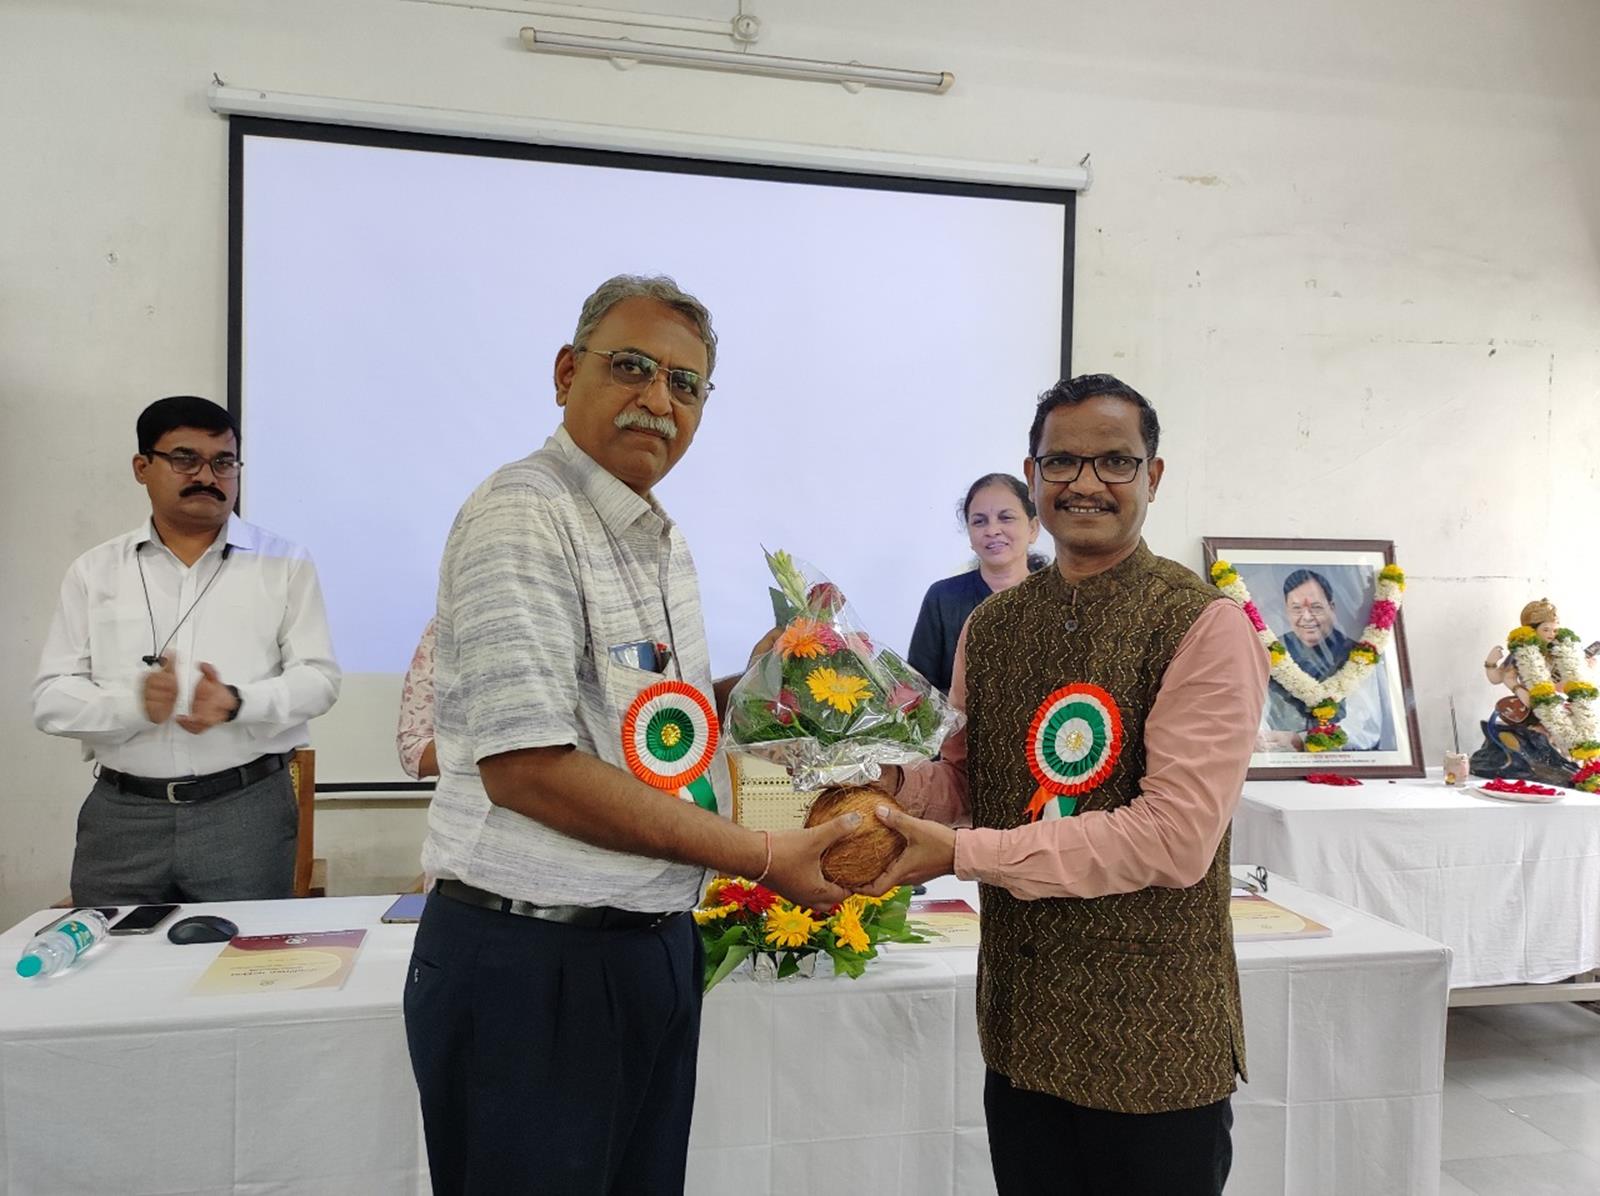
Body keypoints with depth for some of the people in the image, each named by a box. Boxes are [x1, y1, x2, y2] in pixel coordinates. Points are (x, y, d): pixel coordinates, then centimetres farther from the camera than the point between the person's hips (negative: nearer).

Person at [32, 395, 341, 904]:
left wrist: (238, 703, -18)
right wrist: (134, 704, -15)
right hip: (120, 815, 2)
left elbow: (317, 677, 1)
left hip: (247, 809, -1)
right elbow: (52, 698, 5)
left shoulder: (283, 563, 5)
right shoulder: (94, 571, 9)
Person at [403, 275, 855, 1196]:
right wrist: (762, 857, -20)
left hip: (657, 945, 8)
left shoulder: (663, 538, 12)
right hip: (532, 962, -8)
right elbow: (525, 766, -25)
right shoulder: (522, 515, -16)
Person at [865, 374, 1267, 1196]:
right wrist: (890, 781, -13)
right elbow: (961, 782, 9)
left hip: (1155, 1044, -4)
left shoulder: (1205, 626, -14)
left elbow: (1178, 838, -20)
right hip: (1020, 1032, 5)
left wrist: (964, 852, -20)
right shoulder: (990, 626, 5)